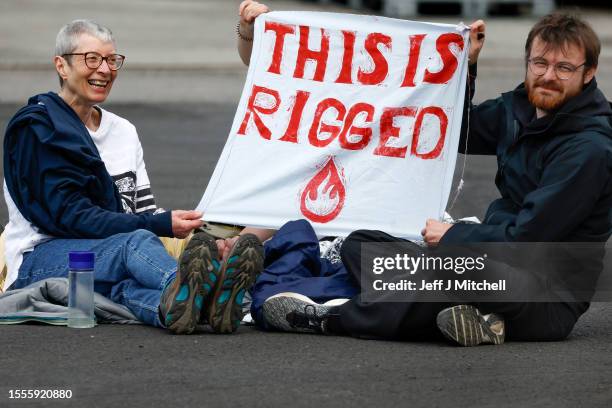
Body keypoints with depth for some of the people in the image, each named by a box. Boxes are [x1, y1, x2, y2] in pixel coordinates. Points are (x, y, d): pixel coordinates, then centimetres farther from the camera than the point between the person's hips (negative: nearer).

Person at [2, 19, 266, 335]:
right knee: (137, 242, -36)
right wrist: (162, 226, -21)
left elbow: (144, 210, 16)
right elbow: (71, 215, -13)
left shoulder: (123, 131, 21)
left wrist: (199, 238, -7)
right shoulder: (36, 128, -3)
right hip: (39, 259, -5)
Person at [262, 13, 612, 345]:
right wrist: (465, 64, 17)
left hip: (550, 303, -9)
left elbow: (528, 235, -19)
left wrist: (452, 235, -7)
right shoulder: (520, 108, 10)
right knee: (360, 244, 1)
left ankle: (330, 320, -24)